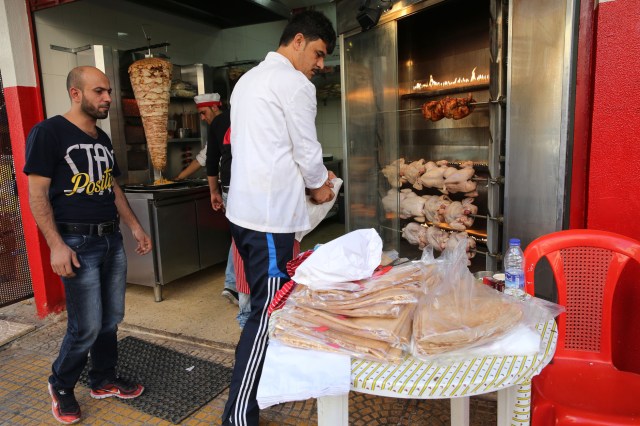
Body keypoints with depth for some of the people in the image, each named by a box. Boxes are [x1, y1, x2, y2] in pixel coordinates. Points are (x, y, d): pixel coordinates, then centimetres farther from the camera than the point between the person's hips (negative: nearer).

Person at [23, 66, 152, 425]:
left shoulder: (103, 139, 13)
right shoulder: (49, 132, -8)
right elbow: (37, 194, -12)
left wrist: (136, 227, 16)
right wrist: (57, 245, -18)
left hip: (112, 238, 7)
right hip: (78, 242, -7)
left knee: (111, 319, 12)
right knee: (87, 327, -1)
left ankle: (104, 380, 31)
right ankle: (61, 386, 25)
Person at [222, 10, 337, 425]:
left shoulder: (249, 79, 18)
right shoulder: (295, 84, -10)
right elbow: (308, 152, -9)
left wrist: (306, 179, 19)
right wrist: (320, 186, 11)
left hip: (245, 208, 10)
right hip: (270, 215, -10)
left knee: (270, 304, 20)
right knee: (267, 313, -3)